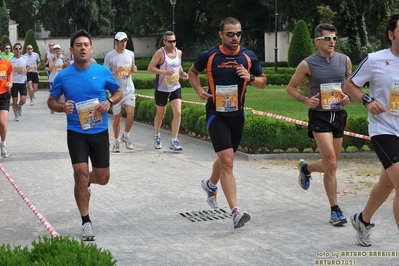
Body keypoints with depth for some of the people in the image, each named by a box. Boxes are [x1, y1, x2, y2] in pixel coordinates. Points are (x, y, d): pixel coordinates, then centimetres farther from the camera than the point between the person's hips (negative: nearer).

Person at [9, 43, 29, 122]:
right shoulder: (10, 60, -7)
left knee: (23, 100, -8)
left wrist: (26, 70, -4)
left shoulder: (25, 58, -2)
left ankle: (19, 106, 27)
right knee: (14, 101, 4)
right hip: (14, 82, -1)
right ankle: (16, 115, 22)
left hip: (22, 82, 1)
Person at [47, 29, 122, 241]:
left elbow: (118, 92, 9)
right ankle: (86, 223, 2)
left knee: (102, 178, 8)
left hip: (100, 132, 2)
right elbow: (51, 101, 5)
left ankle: (85, 181, 47)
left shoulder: (103, 72, -4)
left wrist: (110, 101, -13)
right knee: (81, 174, -12)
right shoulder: (63, 76, -6)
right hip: (76, 133, -2)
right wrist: (62, 107, -18)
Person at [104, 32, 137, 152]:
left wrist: (134, 69, -2)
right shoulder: (110, 56, -5)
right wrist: (115, 73, -22)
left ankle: (126, 135, 12)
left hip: (129, 89, 3)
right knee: (117, 117, 5)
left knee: (131, 114, -13)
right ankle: (116, 141, 23)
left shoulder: (130, 54, 7)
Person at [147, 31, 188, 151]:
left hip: (175, 87, 4)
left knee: (178, 113, -10)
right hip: (161, 88, -4)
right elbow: (150, 68, -15)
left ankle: (174, 141, -6)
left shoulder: (179, 52, 3)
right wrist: (164, 72, -28)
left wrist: (182, 72, 2)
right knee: (160, 113, 12)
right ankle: (157, 136, 37)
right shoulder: (160, 53, -13)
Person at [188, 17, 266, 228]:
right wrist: (199, 89, -8)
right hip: (216, 114, -4)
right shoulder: (209, 56, -9)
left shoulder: (249, 57, -3)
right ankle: (236, 211, -18)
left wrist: (250, 78, -15)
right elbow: (192, 72, 10)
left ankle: (210, 185, 53)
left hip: (237, 115, 4)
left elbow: (262, 82, 7)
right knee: (227, 161, -16)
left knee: (225, 159, 21)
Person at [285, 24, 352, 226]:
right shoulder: (308, 64, -6)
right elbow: (290, 88, 3)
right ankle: (335, 209, -4)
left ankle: (305, 168, 46)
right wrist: (306, 100, -14)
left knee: (330, 164, 13)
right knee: (331, 164, -14)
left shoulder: (344, 60, 3)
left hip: (339, 114, 5)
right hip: (319, 116, -5)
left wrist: (348, 97, -3)